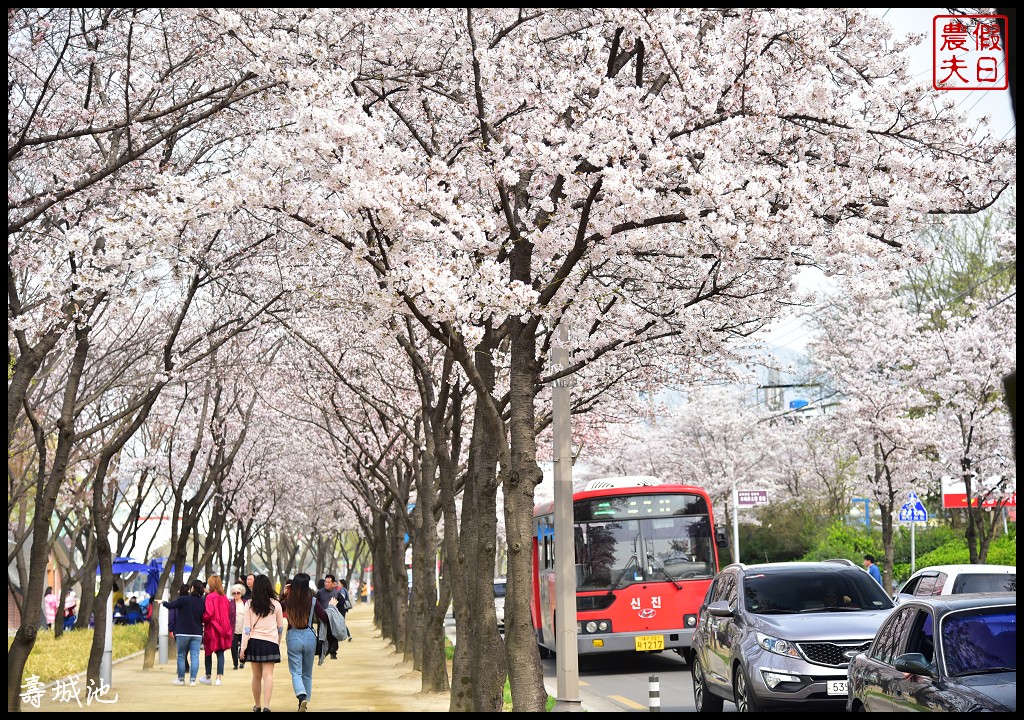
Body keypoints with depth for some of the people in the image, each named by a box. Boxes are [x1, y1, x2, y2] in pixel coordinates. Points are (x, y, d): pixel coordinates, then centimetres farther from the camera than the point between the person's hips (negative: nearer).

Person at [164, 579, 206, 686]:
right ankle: (192, 679, -1)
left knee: (181, 656, 9)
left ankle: (181, 679, 14)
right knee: (194, 656, 3)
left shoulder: (183, 599, -11)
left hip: (183, 633, -3)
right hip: (197, 633, 3)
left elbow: (170, 605, -4)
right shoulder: (203, 602, 0)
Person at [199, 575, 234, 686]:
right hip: (223, 628, 5)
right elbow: (228, 613, 10)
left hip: (212, 628, -5)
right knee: (220, 653, 5)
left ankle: (208, 677, 18)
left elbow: (208, 614, -19)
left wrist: (202, 619, -2)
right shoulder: (225, 597, 6)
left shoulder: (210, 597, -11)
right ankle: (219, 677, 1)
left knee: (208, 653, 10)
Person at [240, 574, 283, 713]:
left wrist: (243, 646, -1)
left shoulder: (249, 604, -1)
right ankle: (266, 706, -21)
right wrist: (278, 642, 26)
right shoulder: (275, 604, 1)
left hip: (254, 642, 1)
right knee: (268, 675, -7)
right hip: (270, 643, -1)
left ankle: (257, 706, 25)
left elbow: (246, 627, -3)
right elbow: (280, 627, 10)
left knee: (256, 676, 13)